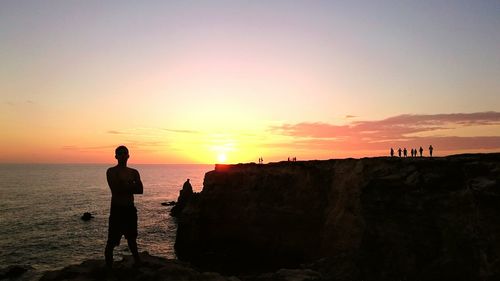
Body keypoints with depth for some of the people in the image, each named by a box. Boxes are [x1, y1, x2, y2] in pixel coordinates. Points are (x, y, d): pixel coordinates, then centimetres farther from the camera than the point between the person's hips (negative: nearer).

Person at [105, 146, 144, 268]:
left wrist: (124, 187, -11)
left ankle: (138, 263, 31)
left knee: (131, 238, 19)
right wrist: (131, 187, -8)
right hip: (117, 209, -5)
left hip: (130, 208, 5)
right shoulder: (111, 171, -6)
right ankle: (109, 266, 8)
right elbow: (116, 189, -19)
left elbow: (140, 190, -2)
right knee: (112, 241, -3)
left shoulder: (134, 172, 8)